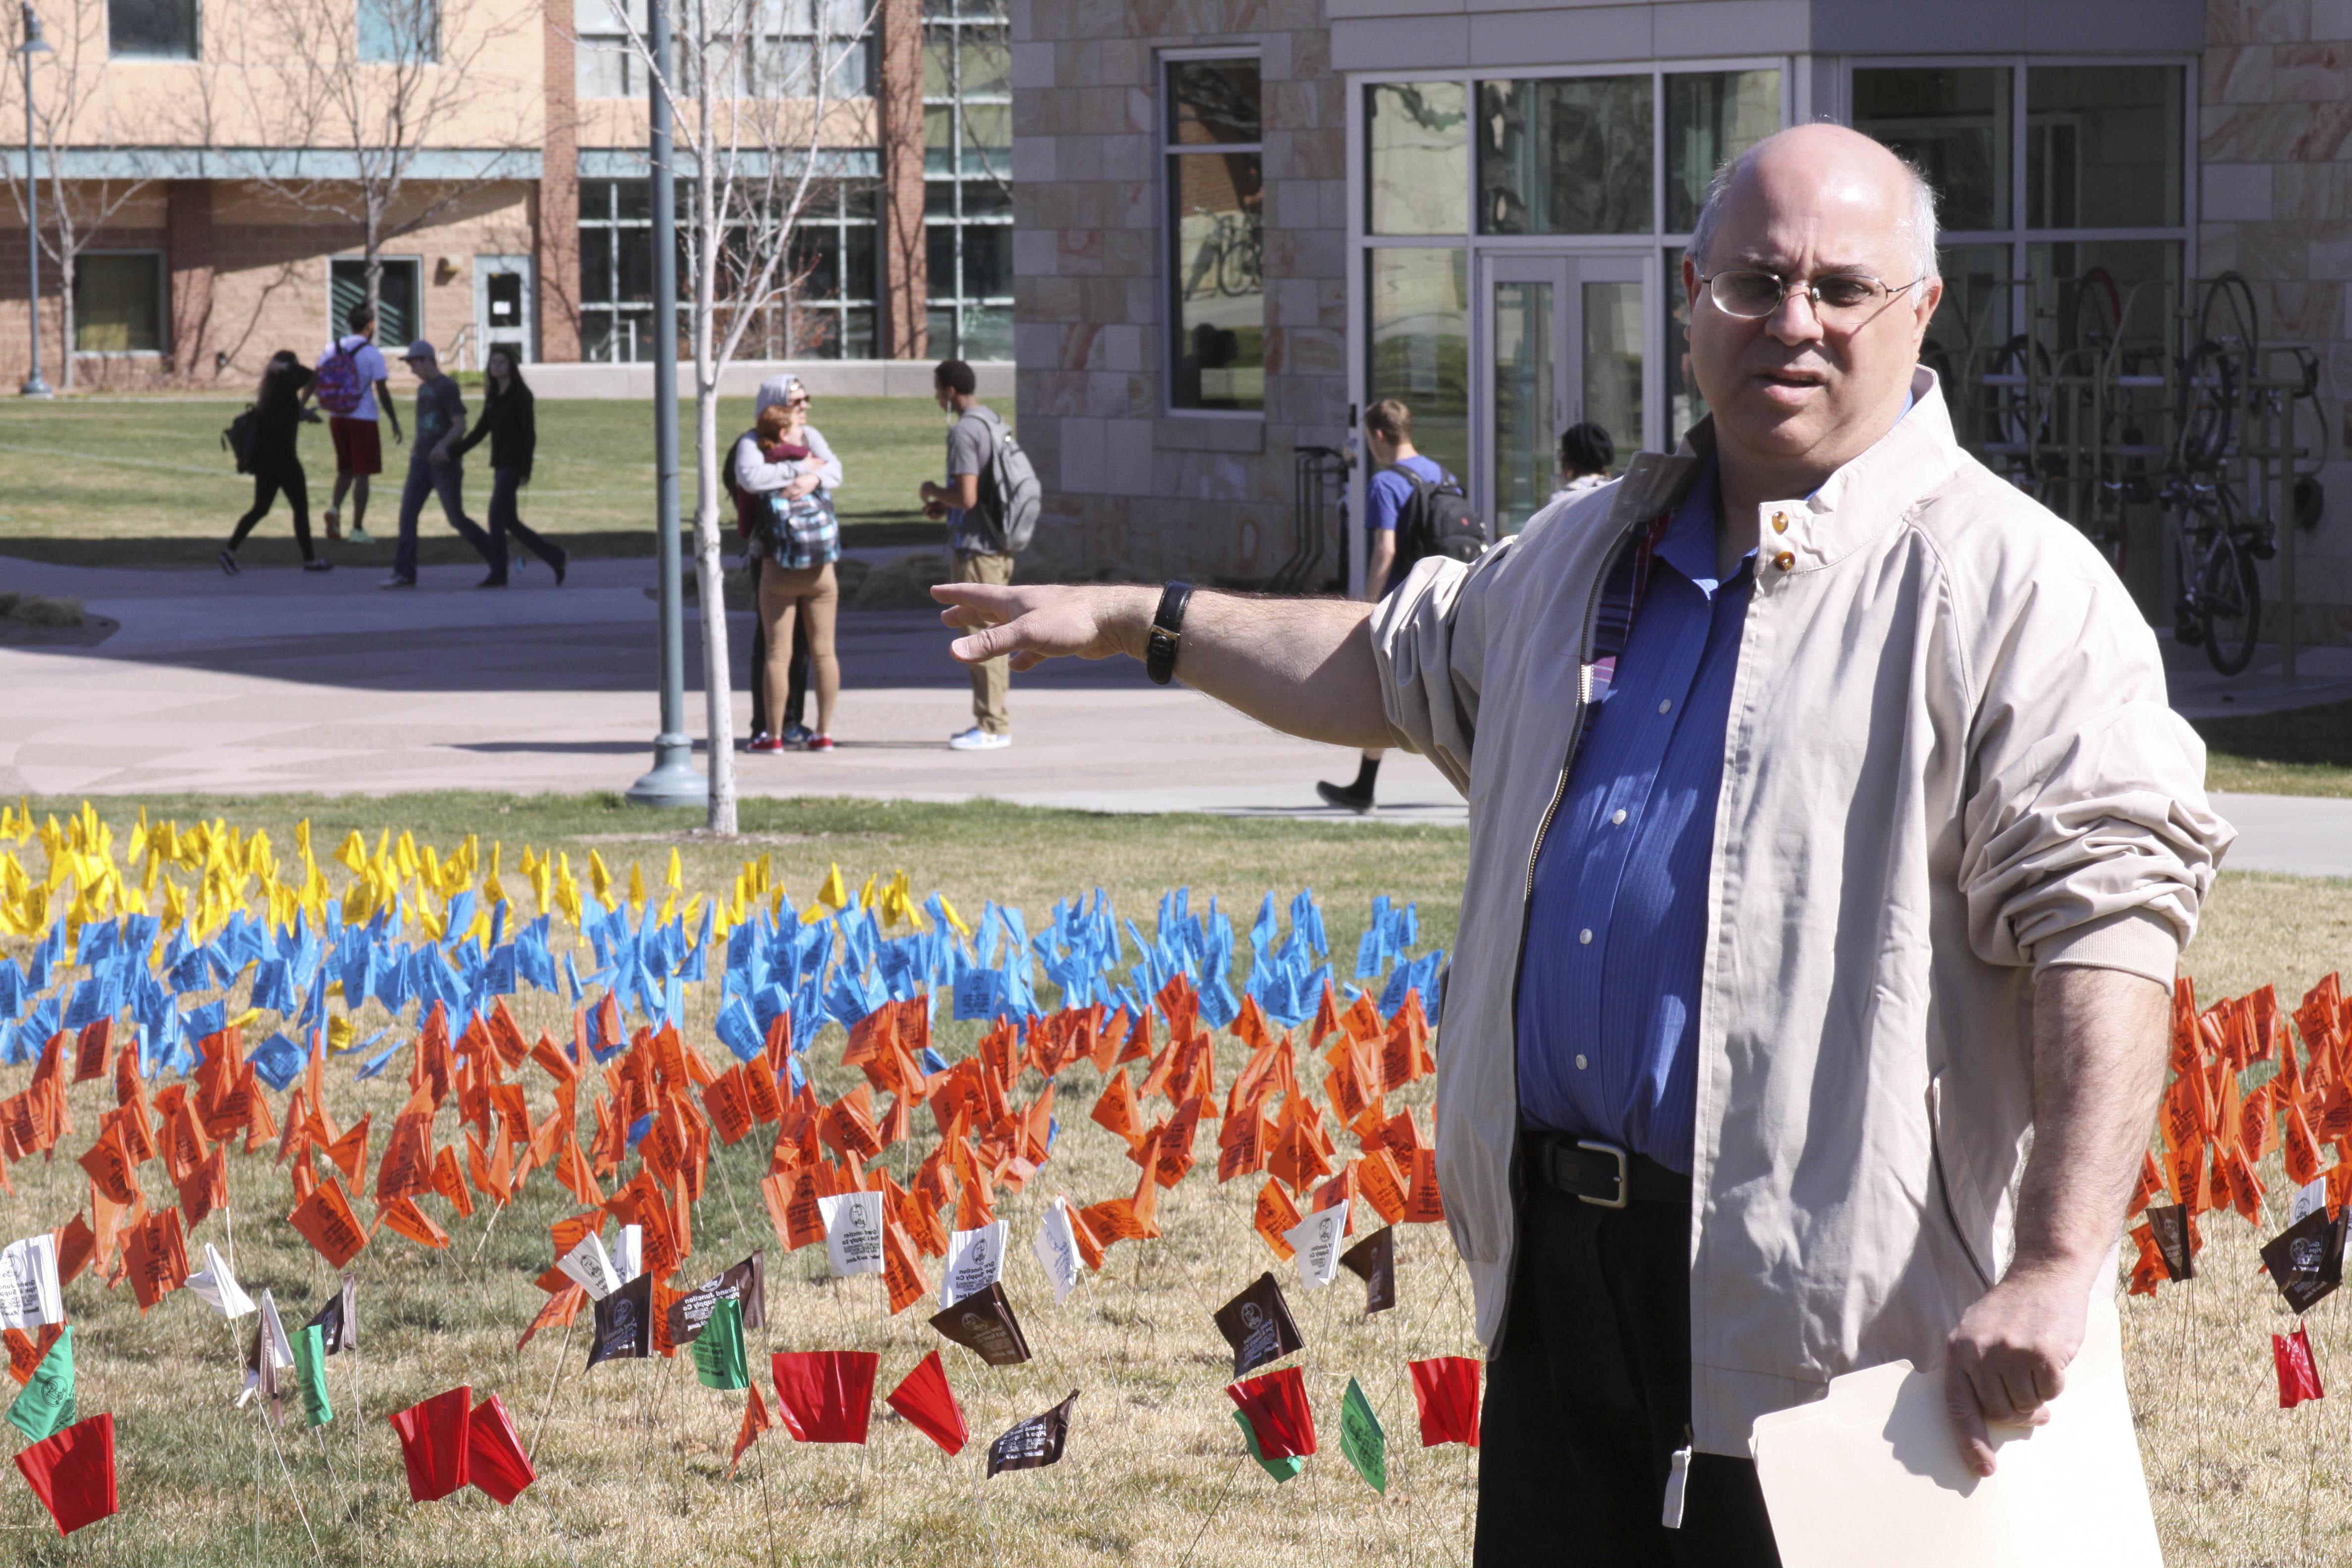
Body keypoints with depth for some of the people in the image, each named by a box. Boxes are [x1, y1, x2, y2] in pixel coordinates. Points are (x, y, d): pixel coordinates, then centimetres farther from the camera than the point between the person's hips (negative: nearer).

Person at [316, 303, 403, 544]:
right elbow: (382, 392, -10)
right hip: (363, 420, -5)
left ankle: (335, 507, -7)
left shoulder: (332, 349, 3)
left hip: (337, 418, 5)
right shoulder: (372, 354, -10)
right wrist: (395, 423, -3)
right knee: (362, 474, 3)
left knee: (345, 469, 18)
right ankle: (357, 529, 3)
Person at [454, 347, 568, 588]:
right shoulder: (493, 396, 14)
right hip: (501, 464, 8)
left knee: (497, 516, -12)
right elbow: (480, 431, 17)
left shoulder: (520, 395, -9)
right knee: (509, 522, 8)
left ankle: (498, 575, -9)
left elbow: (529, 435, -13)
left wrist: (525, 471, -19)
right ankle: (556, 557, 16)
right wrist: (454, 455, 10)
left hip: (514, 465, -8)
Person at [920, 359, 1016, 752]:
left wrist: (935, 491, -4)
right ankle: (995, 722, 19)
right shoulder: (994, 423, 14)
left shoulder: (964, 432, -16)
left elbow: (966, 497, -23)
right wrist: (945, 506, 17)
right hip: (999, 546, 10)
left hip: (976, 549, -10)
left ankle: (992, 727, -5)